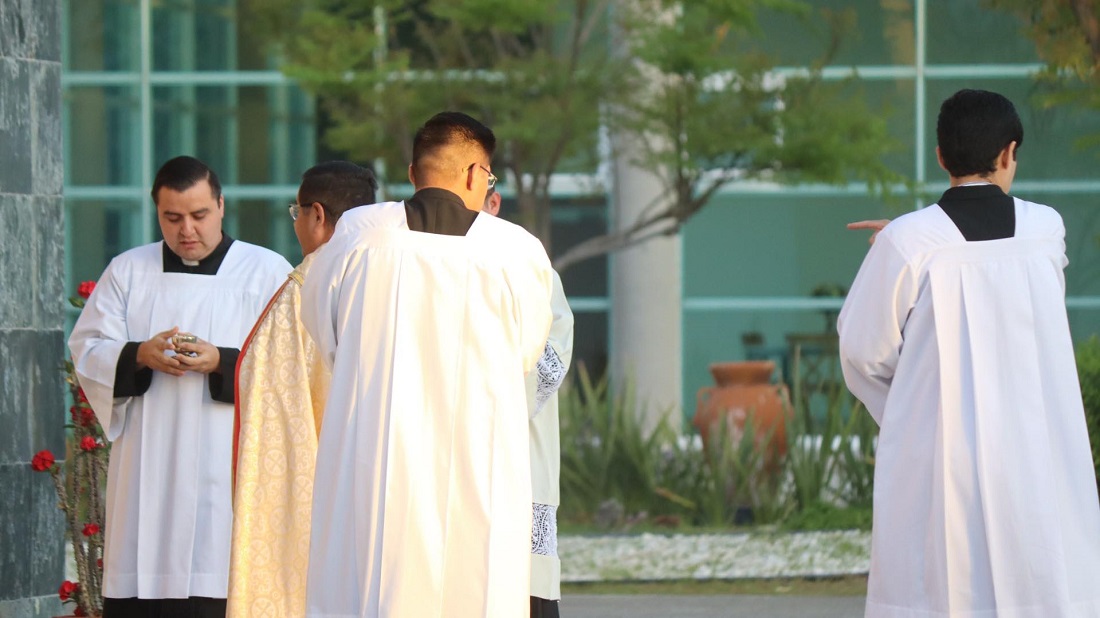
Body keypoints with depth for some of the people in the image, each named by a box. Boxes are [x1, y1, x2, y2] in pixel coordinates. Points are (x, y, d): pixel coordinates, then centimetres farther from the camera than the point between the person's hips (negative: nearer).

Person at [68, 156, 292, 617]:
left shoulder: (268, 273, 6)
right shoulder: (127, 272, 15)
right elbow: (87, 349, 7)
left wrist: (221, 362, -19)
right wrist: (140, 355, -13)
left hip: (229, 473, -2)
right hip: (146, 474, 3)